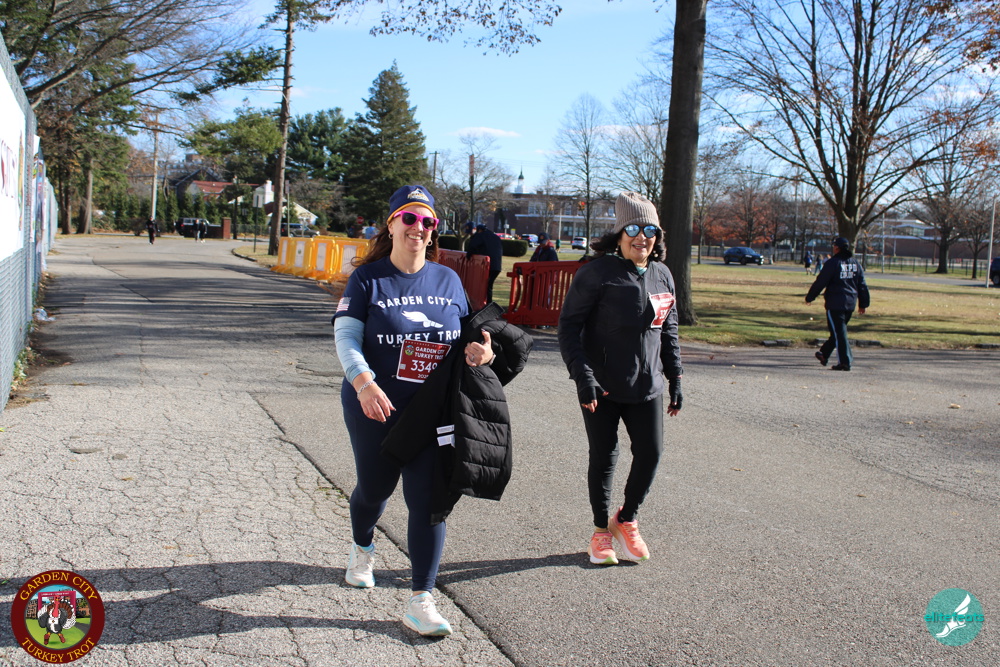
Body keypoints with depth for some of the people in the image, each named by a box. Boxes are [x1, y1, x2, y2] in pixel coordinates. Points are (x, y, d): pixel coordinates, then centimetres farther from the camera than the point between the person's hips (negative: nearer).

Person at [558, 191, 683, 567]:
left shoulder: (662, 275, 8)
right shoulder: (598, 272, -10)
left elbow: (669, 330, 18)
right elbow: (569, 324, -11)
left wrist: (675, 377, 14)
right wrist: (583, 376, -19)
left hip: (647, 386, 5)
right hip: (602, 387, -5)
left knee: (650, 453, 2)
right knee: (603, 458, 5)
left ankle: (626, 520, 27)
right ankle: (601, 531, 25)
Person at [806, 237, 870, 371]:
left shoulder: (833, 263, -10)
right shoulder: (855, 263, 10)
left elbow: (820, 282, -9)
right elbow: (862, 285, 13)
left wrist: (809, 297, 1)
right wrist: (863, 304, 17)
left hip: (835, 303, -7)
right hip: (850, 303, 7)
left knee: (839, 332, -5)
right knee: (838, 330, 18)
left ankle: (845, 362, -9)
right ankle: (824, 355, 31)